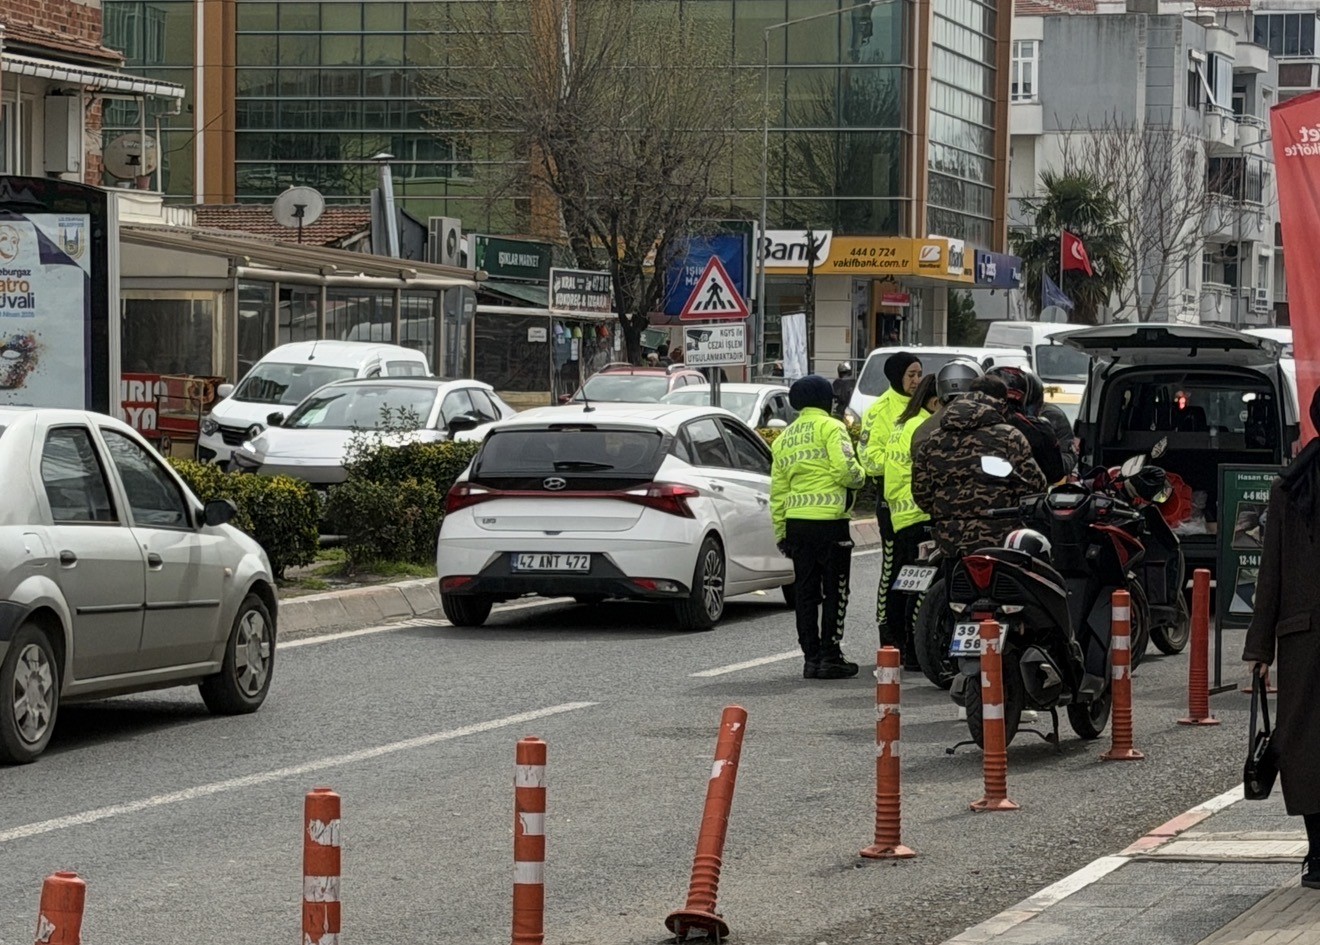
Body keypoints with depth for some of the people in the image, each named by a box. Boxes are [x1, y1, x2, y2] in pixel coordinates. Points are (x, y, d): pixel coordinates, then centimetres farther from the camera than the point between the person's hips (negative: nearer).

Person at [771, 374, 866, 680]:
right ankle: (830, 657, 0)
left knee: (806, 592, 10)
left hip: (796, 523, 6)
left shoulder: (784, 439, 16)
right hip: (829, 520, -6)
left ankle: (811, 657, 10)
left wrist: (780, 533, 21)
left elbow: (778, 491, 17)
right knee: (834, 592, 1)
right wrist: (858, 478, 5)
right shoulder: (831, 428, -5)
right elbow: (845, 469, -18)